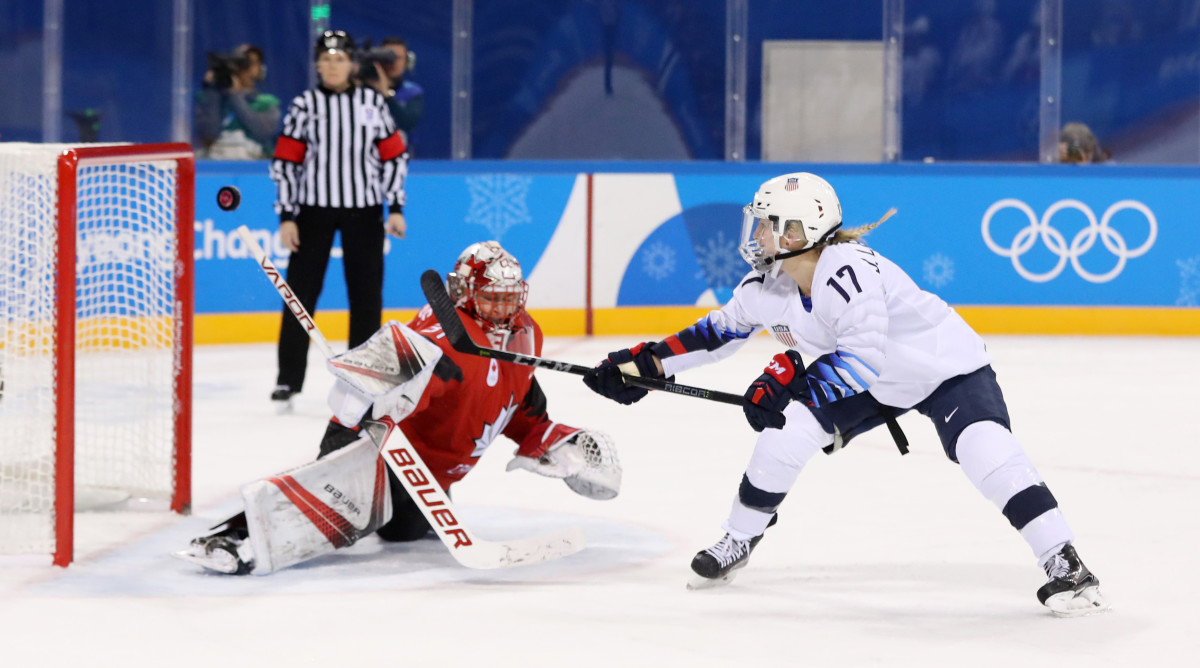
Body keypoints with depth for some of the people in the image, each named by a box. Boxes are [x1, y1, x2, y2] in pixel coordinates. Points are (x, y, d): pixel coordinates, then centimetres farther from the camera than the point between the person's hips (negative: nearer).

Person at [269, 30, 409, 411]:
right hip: (314, 208, -1)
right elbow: (286, 162, 0)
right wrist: (286, 217, -6)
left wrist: (396, 208, 1)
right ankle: (287, 381, 2)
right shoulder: (304, 105, 0)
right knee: (301, 291, -3)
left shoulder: (372, 102, 4)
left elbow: (393, 156, 7)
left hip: (363, 211, 2)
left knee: (366, 294, 5)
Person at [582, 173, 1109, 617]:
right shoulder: (769, 287, -9)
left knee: (984, 449, -28)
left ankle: (1064, 565, -24)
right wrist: (648, 363, 3)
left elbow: (863, 360, -44)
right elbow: (721, 330, 6)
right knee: (790, 425, -7)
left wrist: (790, 374, -46)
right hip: (874, 387, 7)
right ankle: (738, 542, 11)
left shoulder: (849, 270, -35)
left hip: (947, 367, -7)